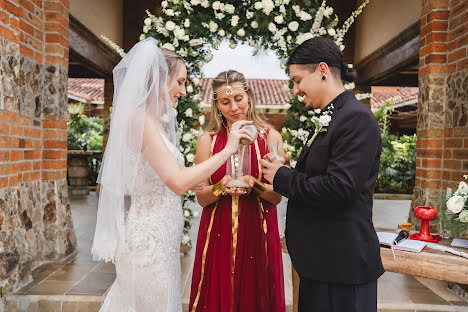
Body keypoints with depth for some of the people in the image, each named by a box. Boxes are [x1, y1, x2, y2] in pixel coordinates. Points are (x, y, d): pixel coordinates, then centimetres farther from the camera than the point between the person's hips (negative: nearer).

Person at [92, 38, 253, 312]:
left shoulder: (155, 120, 13)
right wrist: (227, 150, -20)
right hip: (149, 240, -9)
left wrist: (187, 182, 9)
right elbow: (177, 182, -25)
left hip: (161, 237, 9)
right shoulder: (141, 118, -16)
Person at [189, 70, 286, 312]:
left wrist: (254, 184, -18)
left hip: (258, 235, 0)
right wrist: (221, 187, -18)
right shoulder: (208, 140, 1)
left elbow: (277, 196, 0)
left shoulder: (270, 137, 0)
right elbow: (201, 198, 1)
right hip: (218, 235, 0)